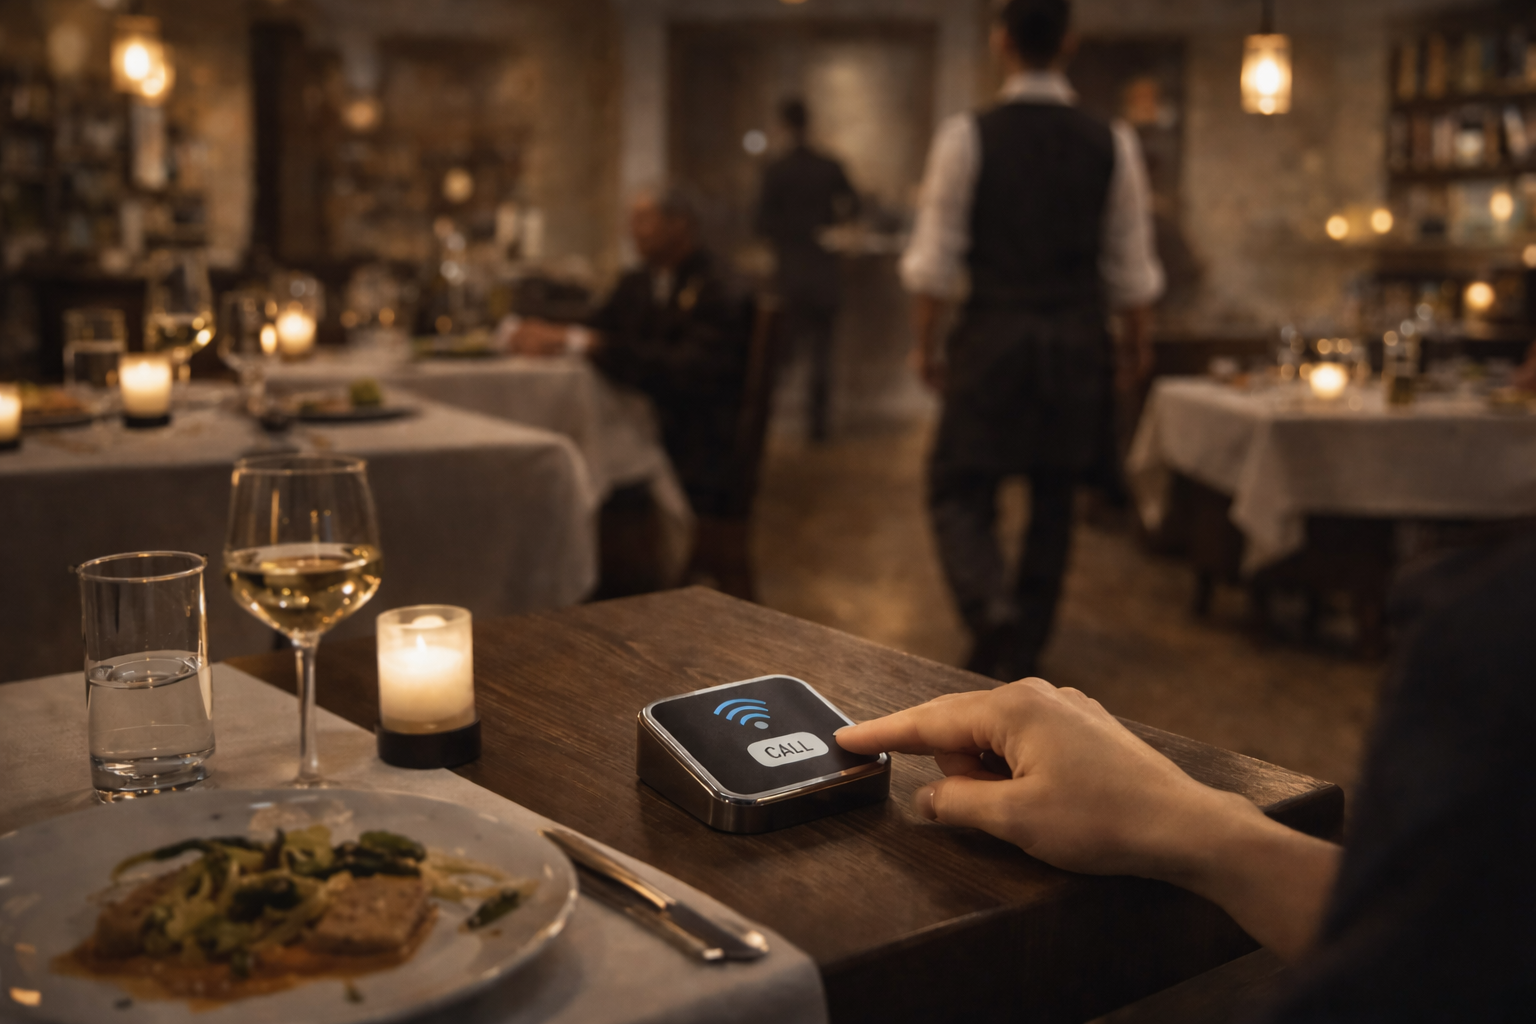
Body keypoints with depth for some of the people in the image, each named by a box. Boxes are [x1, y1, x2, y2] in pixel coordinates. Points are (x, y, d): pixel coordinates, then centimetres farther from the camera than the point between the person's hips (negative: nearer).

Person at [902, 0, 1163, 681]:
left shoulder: (966, 138, -7)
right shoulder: (1112, 145, 0)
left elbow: (935, 261, -7)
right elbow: (1131, 270, 4)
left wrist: (925, 344, 5)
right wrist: (1136, 345, 18)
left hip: (994, 337, -3)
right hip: (1079, 344, 3)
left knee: (958, 492, 7)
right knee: (1054, 501, 16)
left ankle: (991, 610, -19)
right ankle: (1022, 654, 24)